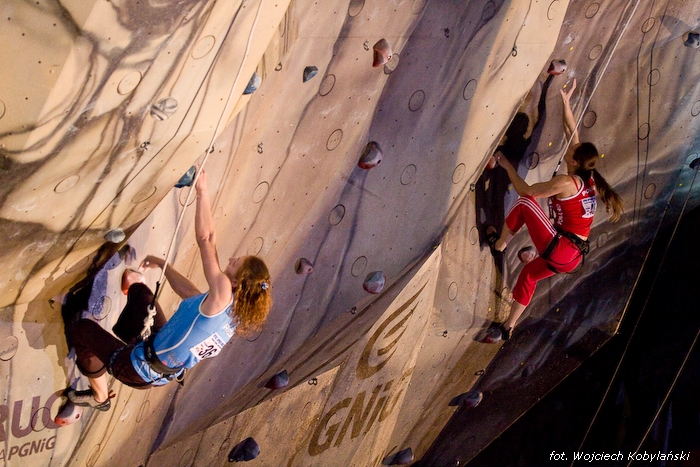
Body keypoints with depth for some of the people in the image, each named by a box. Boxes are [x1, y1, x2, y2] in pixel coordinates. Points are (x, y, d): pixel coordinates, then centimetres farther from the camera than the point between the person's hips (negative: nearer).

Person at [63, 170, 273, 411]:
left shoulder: (223, 295, -31)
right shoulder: (236, 311, -5)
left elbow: (206, 238, -35)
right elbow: (191, 294, 11)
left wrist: (202, 191, -27)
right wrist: (162, 264, 14)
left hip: (140, 370, -9)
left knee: (82, 329, 11)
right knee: (139, 290, 23)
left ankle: (99, 397, 24)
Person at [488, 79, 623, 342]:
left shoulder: (566, 182, -16)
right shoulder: (589, 179, 7)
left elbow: (525, 190, -11)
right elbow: (571, 131, 15)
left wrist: (508, 166, 1)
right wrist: (566, 103, 17)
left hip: (558, 249, -9)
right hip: (572, 257, 9)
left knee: (524, 203, -1)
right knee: (528, 274, 27)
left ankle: (499, 246, 16)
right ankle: (508, 329, 33)